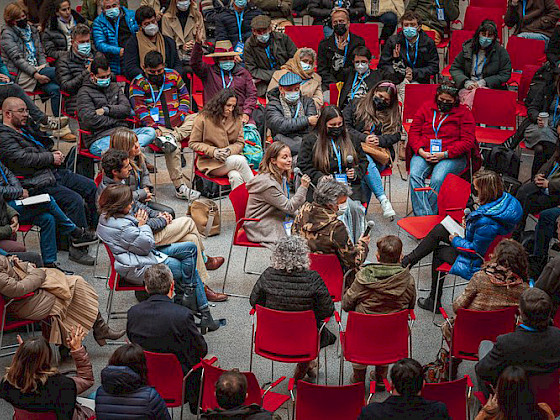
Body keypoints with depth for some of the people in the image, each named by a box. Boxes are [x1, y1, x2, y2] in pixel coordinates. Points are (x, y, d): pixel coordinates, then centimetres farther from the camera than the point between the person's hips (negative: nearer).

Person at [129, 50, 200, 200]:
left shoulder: (173, 75, 14)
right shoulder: (138, 83, 4)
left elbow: (185, 96, 18)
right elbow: (140, 109, -3)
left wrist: (181, 114, -2)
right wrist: (153, 127, -18)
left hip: (179, 122, 5)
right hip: (158, 125, -5)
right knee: (174, 148, -33)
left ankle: (173, 137, -35)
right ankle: (180, 187, -29)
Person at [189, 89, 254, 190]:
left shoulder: (236, 118, 8)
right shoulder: (204, 118, -4)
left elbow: (240, 142, 9)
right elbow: (193, 143, -1)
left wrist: (230, 150, -14)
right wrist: (213, 151, -14)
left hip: (232, 156, 3)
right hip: (211, 162, -3)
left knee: (236, 176, -34)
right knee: (239, 160, -30)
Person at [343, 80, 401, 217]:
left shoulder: (393, 114, 18)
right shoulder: (356, 105, 12)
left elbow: (396, 135, 7)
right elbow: (345, 127, 2)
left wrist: (379, 140, -13)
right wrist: (364, 138, -10)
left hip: (381, 152, 1)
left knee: (365, 177, -31)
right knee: (366, 161, -39)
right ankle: (383, 199, -42)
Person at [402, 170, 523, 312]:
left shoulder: (486, 223, -40)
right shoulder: (504, 198, -13)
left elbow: (475, 250, -28)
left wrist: (455, 240, -12)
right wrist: (469, 221, 0)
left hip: (475, 261, -9)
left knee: (439, 252, 16)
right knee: (438, 230, 14)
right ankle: (409, 259, 31)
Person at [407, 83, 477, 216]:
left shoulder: (464, 113, 4)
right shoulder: (426, 108, 14)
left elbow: (467, 141, -3)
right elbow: (413, 132, 11)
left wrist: (445, 154, -15)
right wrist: (420, 151, -9)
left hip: (453, 156, -2)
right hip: (424, 153, 3)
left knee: (438, 179, -33)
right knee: (414, 175, -29)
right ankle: (424, 216, -36)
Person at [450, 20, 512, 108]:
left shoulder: (501, 51, 6)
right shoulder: (468, 48, 12)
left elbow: (505, 74, 4)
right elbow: (454, 68, 15)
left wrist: (484, 82, -8)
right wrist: (465, 82, -5)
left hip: (491, 88, -2)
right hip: (467, 87, 2)